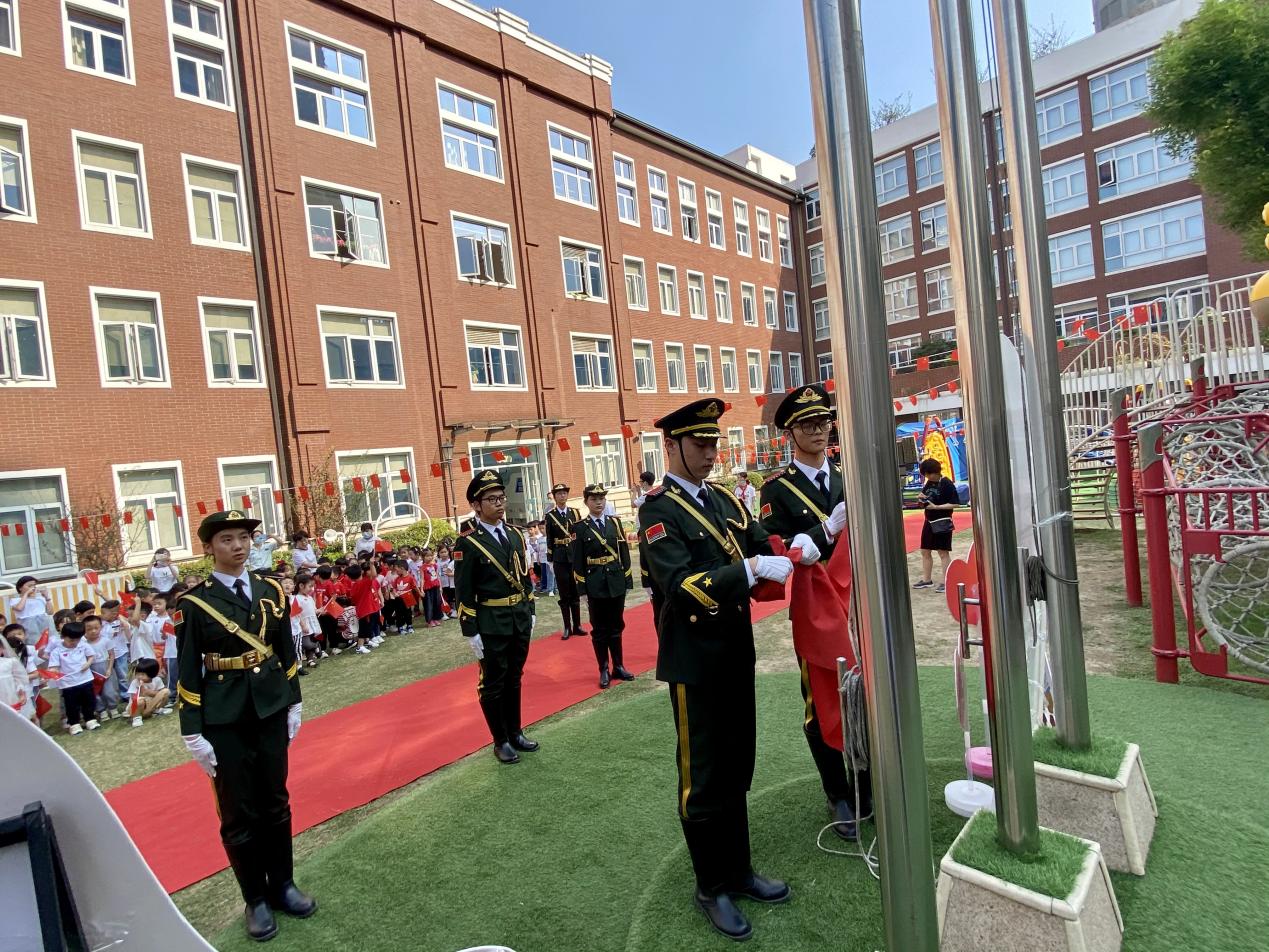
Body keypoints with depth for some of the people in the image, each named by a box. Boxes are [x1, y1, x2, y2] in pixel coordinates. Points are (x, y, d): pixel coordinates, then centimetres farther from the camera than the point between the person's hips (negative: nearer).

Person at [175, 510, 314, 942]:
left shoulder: (271, 590, 0)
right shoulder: (194, 603, -9)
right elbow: (188, 673, -6)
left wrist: (294, 703, 7)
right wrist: (193, 733, -7)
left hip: (271, 710, 3)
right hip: (224, 721, -3)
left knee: (275, 803, 15)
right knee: (239, 813, 10)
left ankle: (282, 884, 32)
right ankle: (255, 899, 27)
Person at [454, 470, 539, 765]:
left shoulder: (515, 534, 6)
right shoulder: (467, 543, -13)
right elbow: (464, 593, -12)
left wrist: (530, 612, 12)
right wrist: (471, 633, -13)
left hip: (520, 620, 6)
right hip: (491, 625, -6)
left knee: (514, 680, 19)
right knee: (493, 684, 9)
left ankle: (515, 732, 34)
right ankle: (500, 741, 24)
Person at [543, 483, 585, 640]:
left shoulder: (575, 512, 5)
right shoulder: (550, 515, 0)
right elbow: (549, 540, 0)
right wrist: (550, 560, -3)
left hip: (575, 556, 2)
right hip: (559, 559, -1)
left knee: (575, 592, 8)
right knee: (564, 594, 4)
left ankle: (577, 625, 17)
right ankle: (567, 627, 13)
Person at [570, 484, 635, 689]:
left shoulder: (616, 522, 6)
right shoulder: (580, 528, -3)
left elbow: (624, 553, 6)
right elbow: (577, 561, -4)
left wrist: (628, 580, 3)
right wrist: (582, 588, -8)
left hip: (617, 583, 3)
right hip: (595, 586, -2)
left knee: (617, 627, 12)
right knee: (599, 630, 7)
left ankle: (619, 667, 23)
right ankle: (604, 670, 17)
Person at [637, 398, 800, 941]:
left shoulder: (725, 500, 9)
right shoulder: (658, 511, -15)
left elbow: (759, 551, 6)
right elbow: (681, 585, -25)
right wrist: (750, 569, -33)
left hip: (737, 654, 7)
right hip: (695, 661, -7)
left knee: (737, 770, 20)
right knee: (704, 778, 9)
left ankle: (738, 871, 39)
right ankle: (712, 888, 29)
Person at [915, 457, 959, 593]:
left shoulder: (947, 484, -13)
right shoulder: (928, 484, 9)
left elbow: (955, 503, -18)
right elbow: (924, 503, 19)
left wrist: (936, 507, -23)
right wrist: (921, 499, -4)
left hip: (942, 522, -8)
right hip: (929, 522, 8)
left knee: (943, 552, -1)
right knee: (925, 551, 11)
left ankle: (944, 582, 5)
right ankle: (926, 580, 21)